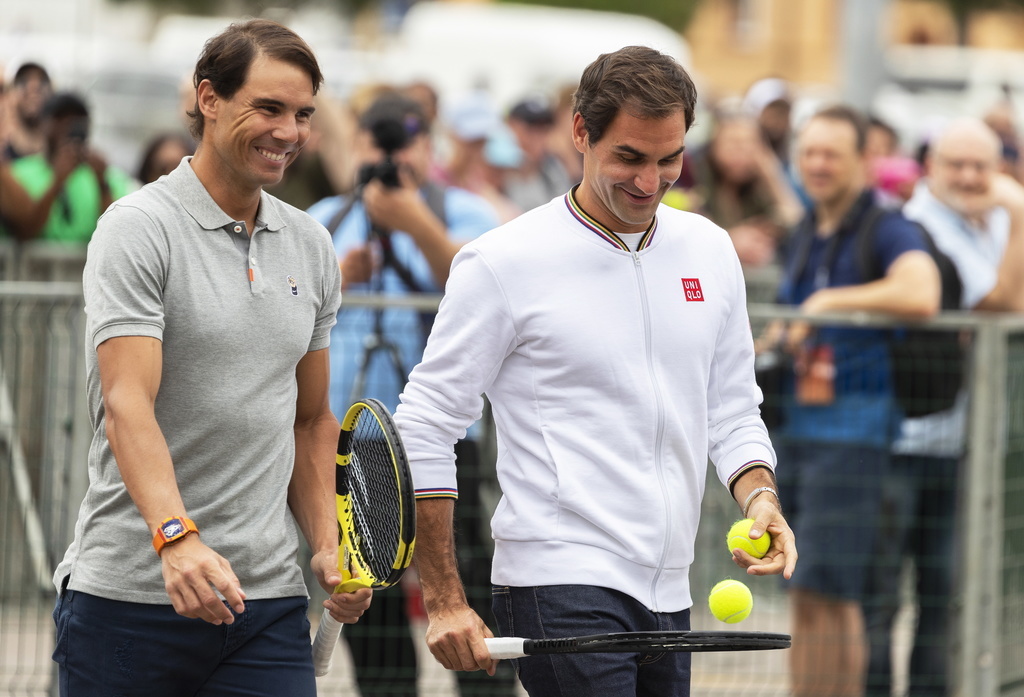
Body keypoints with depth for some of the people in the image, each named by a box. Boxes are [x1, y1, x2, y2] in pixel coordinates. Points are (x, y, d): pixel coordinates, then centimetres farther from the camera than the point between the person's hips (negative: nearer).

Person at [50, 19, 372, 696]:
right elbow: (127, 405, -19)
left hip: (269, 599, 5)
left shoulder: (311, 246, 13)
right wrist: (177, 537, -33)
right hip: (128, 591, -5)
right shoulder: (139, 229, -8)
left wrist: (329, 545, 6)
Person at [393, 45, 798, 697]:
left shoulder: (711, 251, 12)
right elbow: (426, 428, -4)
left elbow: (733, 413, 21)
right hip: (560, 588, -6)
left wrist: (759, 496, -1)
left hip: (667, 595, 6)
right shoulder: (502, 262, -5)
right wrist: (444, 599, -9)